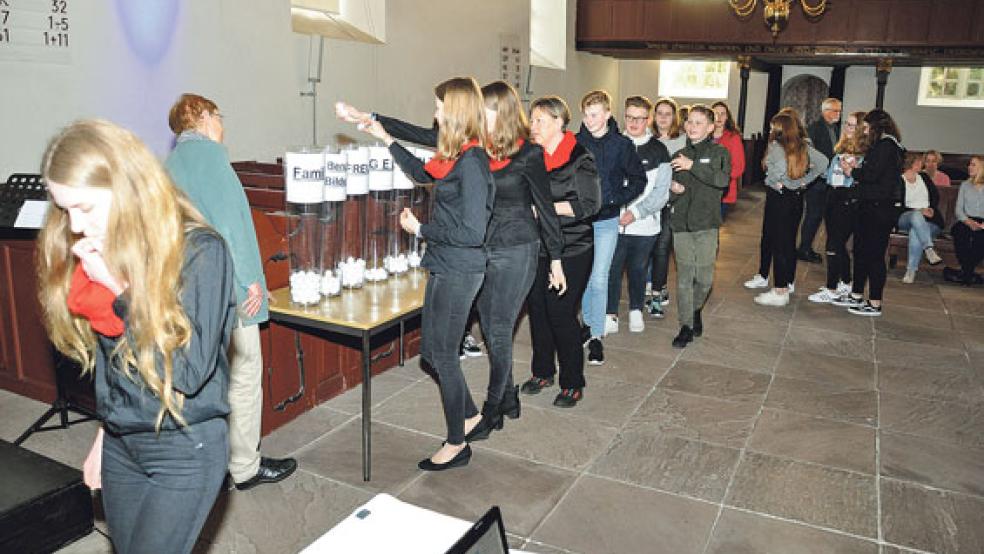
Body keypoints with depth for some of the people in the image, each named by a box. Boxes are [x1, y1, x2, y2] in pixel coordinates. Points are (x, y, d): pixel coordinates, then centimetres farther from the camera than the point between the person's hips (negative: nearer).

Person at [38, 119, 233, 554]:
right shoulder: (97, 252, 0)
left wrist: (117, 292, -23)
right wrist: (106, 432, 17)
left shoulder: (199, 252, -20)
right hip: (119, 444, 6)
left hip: (184, 450, -6)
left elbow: (187, 372, -21)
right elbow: (105, 362, 12)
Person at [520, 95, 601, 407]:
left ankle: (573, 384, 12)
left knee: (561, 314, -4)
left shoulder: (579, 158, -10)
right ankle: (543, 372, 29)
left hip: (571, 251, -6)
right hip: (537, 247, 6)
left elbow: (590, 204, -15)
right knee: (537, 309, 11)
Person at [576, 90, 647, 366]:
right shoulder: (575, 142, 0)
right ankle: (588, 323, 30)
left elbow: (639, 179, 3)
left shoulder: (622, 144, -4)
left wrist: (616, 198, -8)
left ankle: (597, 335, 5)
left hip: (606, 221, -2)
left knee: (599, 279, -4)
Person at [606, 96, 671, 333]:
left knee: (638, 270, 14)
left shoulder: (659, 151, 0)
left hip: (645, 225, 0)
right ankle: (610, 316, 17)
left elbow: (661, 193, -5)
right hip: (613, 224, 0)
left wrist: (636, 212, -16)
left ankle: (636, 311, 33)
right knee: (611, 270, 3)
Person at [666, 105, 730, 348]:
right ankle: (686, 326, 10)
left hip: (706, 224, -2)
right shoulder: (679, 155, 12)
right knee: (684, 276, 2)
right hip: (681, 222, 2)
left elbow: (723, 179, -17)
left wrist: (693, 166, -22)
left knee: (704, 277, -1)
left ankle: (696, 309, 29)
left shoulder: (719, 152, 2)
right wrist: (674, 190, -6)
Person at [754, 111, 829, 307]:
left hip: (778, 197, -7)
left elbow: (781, 166, -30)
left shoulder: (776, 145, -13)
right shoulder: (804, 146, 6)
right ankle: (787, 283, 27)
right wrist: (804, 181, 2)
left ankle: (779, 292, -2)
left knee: (778, 244, -3)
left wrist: (779, 182, -13)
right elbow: (823, 163, -1)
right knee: (790, 242, 16)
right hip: (797, 197, 7)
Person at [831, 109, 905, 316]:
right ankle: (856, 296, 25)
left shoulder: (885, 146, -14)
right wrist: (858, 168, 4)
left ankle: (874, 304, 4)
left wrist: (852, 171, -5)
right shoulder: (882, 145, 16)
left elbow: (873, 174, -20)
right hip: (871, 206, 10)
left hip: (880, 209, -10)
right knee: (860, 250, 15)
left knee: (874, 255, -4)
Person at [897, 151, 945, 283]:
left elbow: (936, 196, 18)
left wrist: (931, 209, -2)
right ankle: (929, 249, -49)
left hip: (929, 220, 2)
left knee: (915, 231, -32)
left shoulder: (924, 177, 19)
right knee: (916, 216, -38)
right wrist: (920, 211, -15)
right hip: (905, 218, -2)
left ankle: (911, 270, -36)